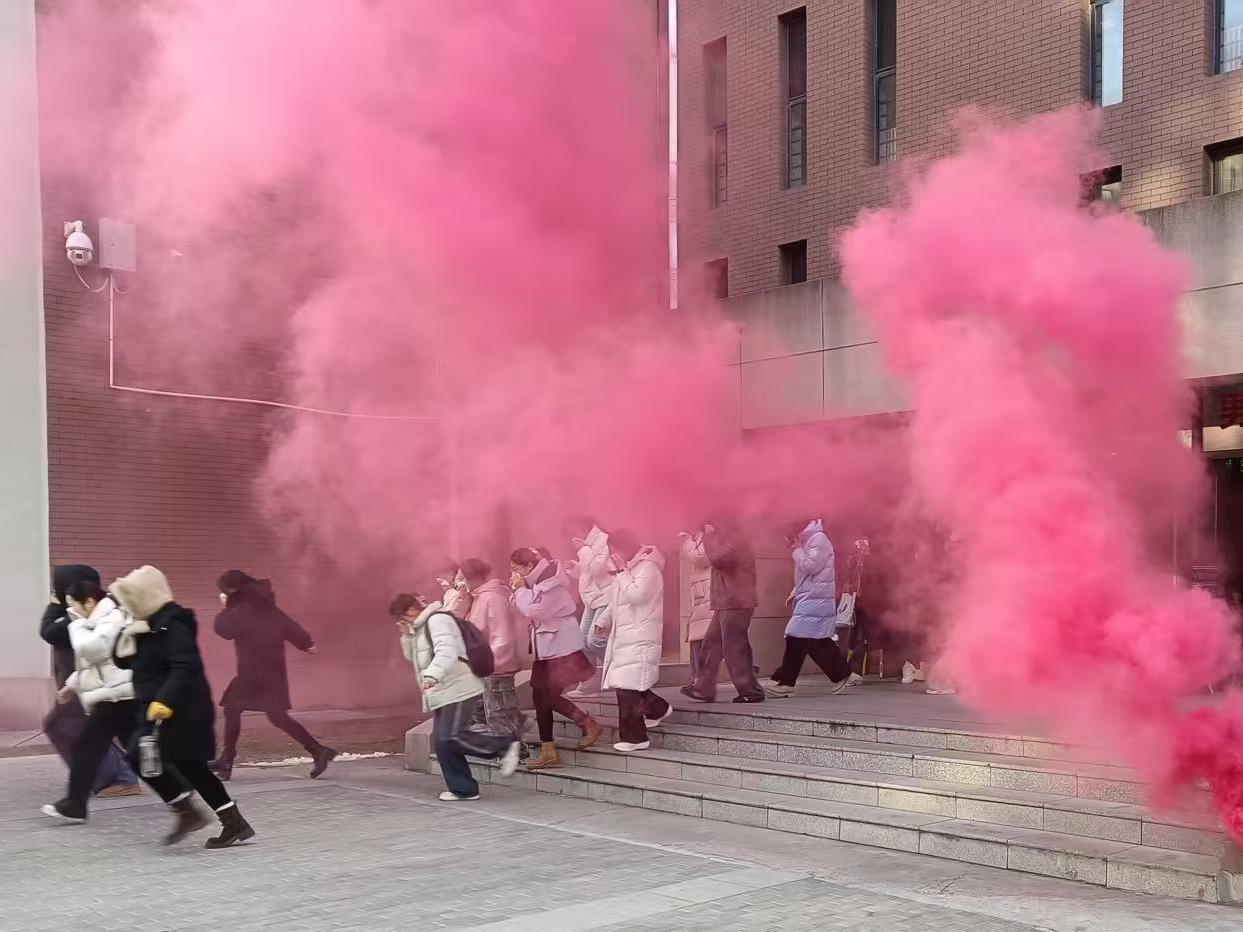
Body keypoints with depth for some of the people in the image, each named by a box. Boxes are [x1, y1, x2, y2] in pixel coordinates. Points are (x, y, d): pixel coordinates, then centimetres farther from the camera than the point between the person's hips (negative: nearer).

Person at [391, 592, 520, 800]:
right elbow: (413, 657, 24)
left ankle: (506, 745, -9)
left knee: (451, 738, -20)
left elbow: (446, 651, -28)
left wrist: (432, 675, -42)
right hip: (442, 694, 10)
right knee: (442, 743, 5)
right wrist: (407, 636, 6)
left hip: (458, 690, -10)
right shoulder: (420, 626, 19)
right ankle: (463, 789, 12)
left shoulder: (437, 619, -13)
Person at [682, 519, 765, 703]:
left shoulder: (735, 545, -12)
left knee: (735, 649, -8)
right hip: (726, 605, 11)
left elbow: (716, 558, -28)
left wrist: (709, 535, -18)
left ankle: (751, 692, -3)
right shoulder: (728, 547, 21)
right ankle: (704, 689, 14)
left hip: (736, 605, -11)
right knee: (712, 644, 11)